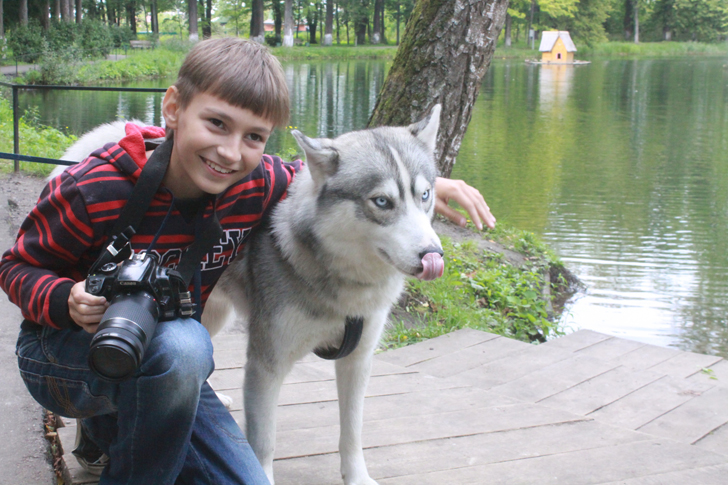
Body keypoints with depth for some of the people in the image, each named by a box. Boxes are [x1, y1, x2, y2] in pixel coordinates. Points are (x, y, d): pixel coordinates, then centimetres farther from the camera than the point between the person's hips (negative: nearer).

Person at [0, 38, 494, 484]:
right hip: (65, 351, -5)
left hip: (168, 367, 5)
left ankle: (114, 426, 17)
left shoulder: (257, 185, -15)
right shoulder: (97, 190, -27)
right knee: (182, 343, -38)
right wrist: (68, 301, -35)